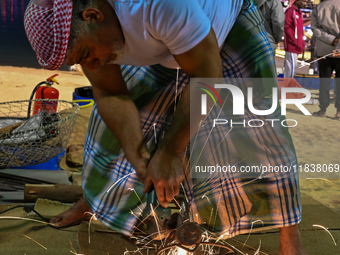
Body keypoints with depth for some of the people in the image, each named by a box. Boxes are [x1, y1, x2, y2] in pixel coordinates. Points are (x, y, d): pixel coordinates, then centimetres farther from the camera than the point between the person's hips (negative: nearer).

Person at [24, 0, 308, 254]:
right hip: (164, 48, 6)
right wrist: (142, 163, -27)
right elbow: (111, 95, -17)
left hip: (230, 24, -5)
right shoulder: (77, 32, -24)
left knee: (259, 128, -17)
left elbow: (206, 76, -37)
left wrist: (170, 151, -30)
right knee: (112, 123, 4)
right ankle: (93, 201, 26)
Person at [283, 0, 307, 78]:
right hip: (292, 45, -9)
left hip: (297, 45, 9)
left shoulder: (299, 13, 17)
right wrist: (295, 42, -17)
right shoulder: (290, 11, -11)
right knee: (291, 66, -11)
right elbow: (287, 28, -17)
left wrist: (302, 43, 11)